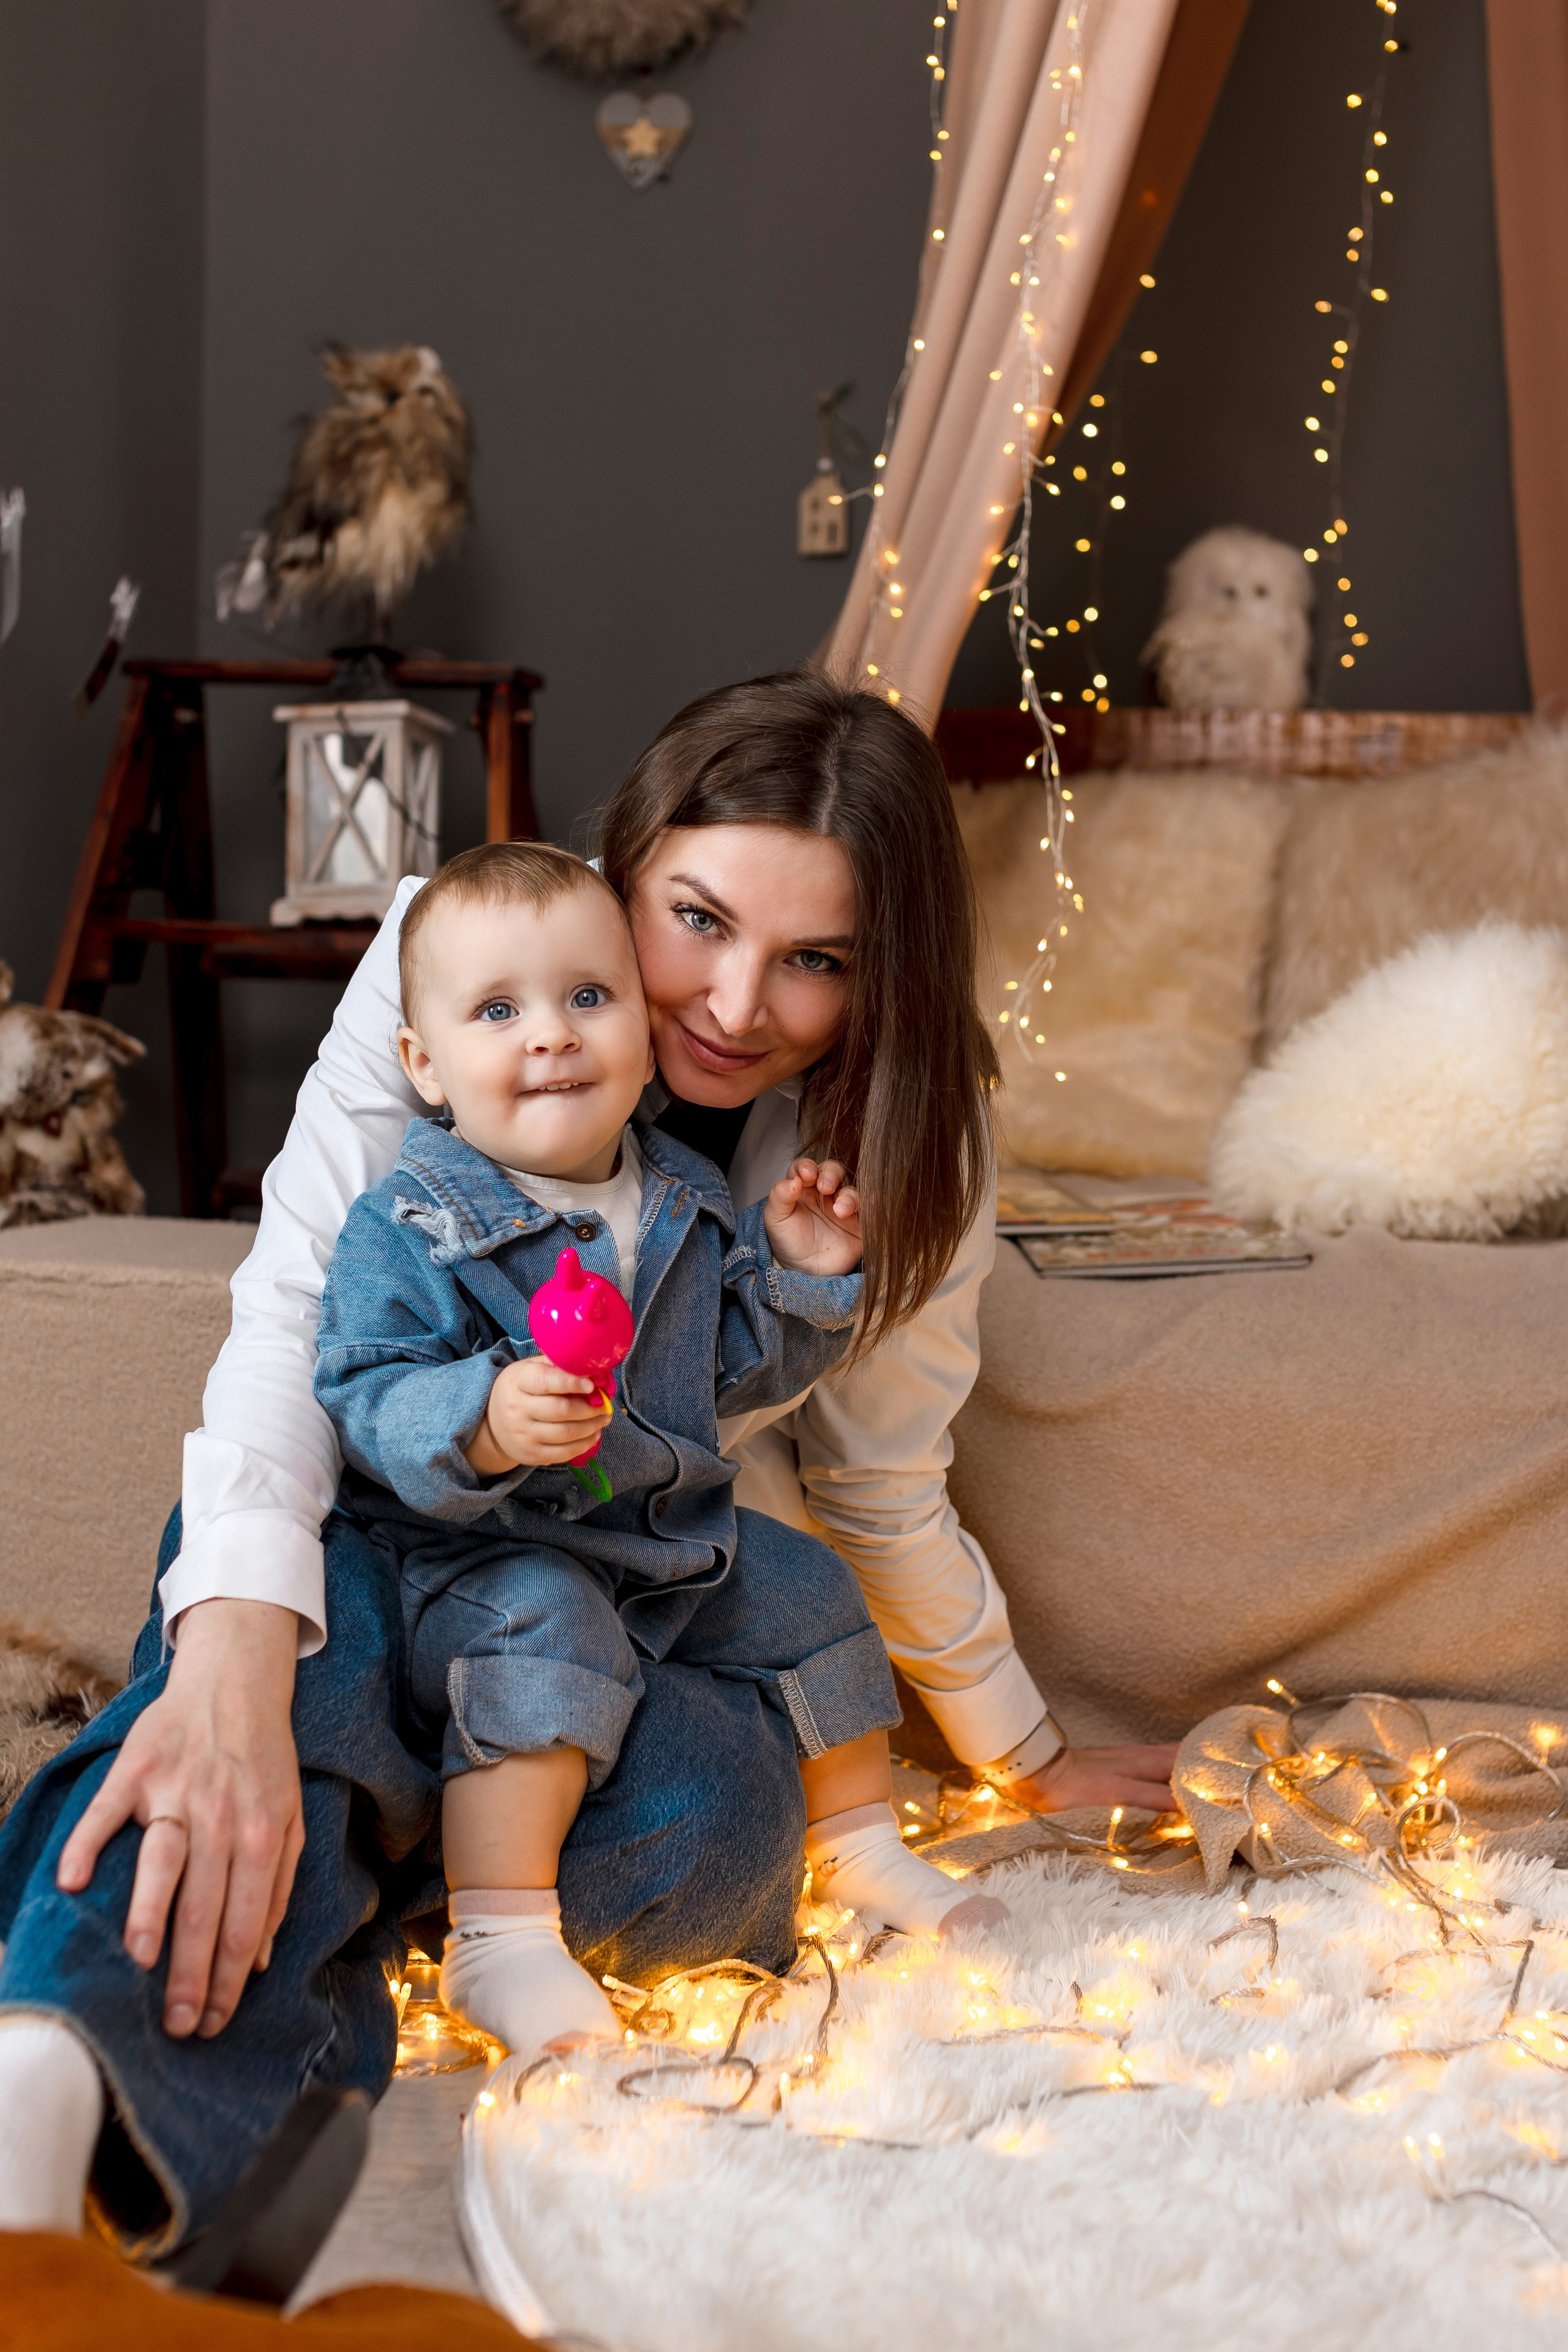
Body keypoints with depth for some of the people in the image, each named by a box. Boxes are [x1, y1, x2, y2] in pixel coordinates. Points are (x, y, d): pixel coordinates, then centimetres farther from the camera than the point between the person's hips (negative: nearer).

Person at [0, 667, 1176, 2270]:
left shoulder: (909, 1148, -9)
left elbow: (884, 1490, 5)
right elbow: (293, 1310, -24)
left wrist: (1030, 1762, 16)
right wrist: (234, 1645, -42)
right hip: (397, 1534, -1)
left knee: (711, 1819, -36)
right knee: (305, 1618, -41)